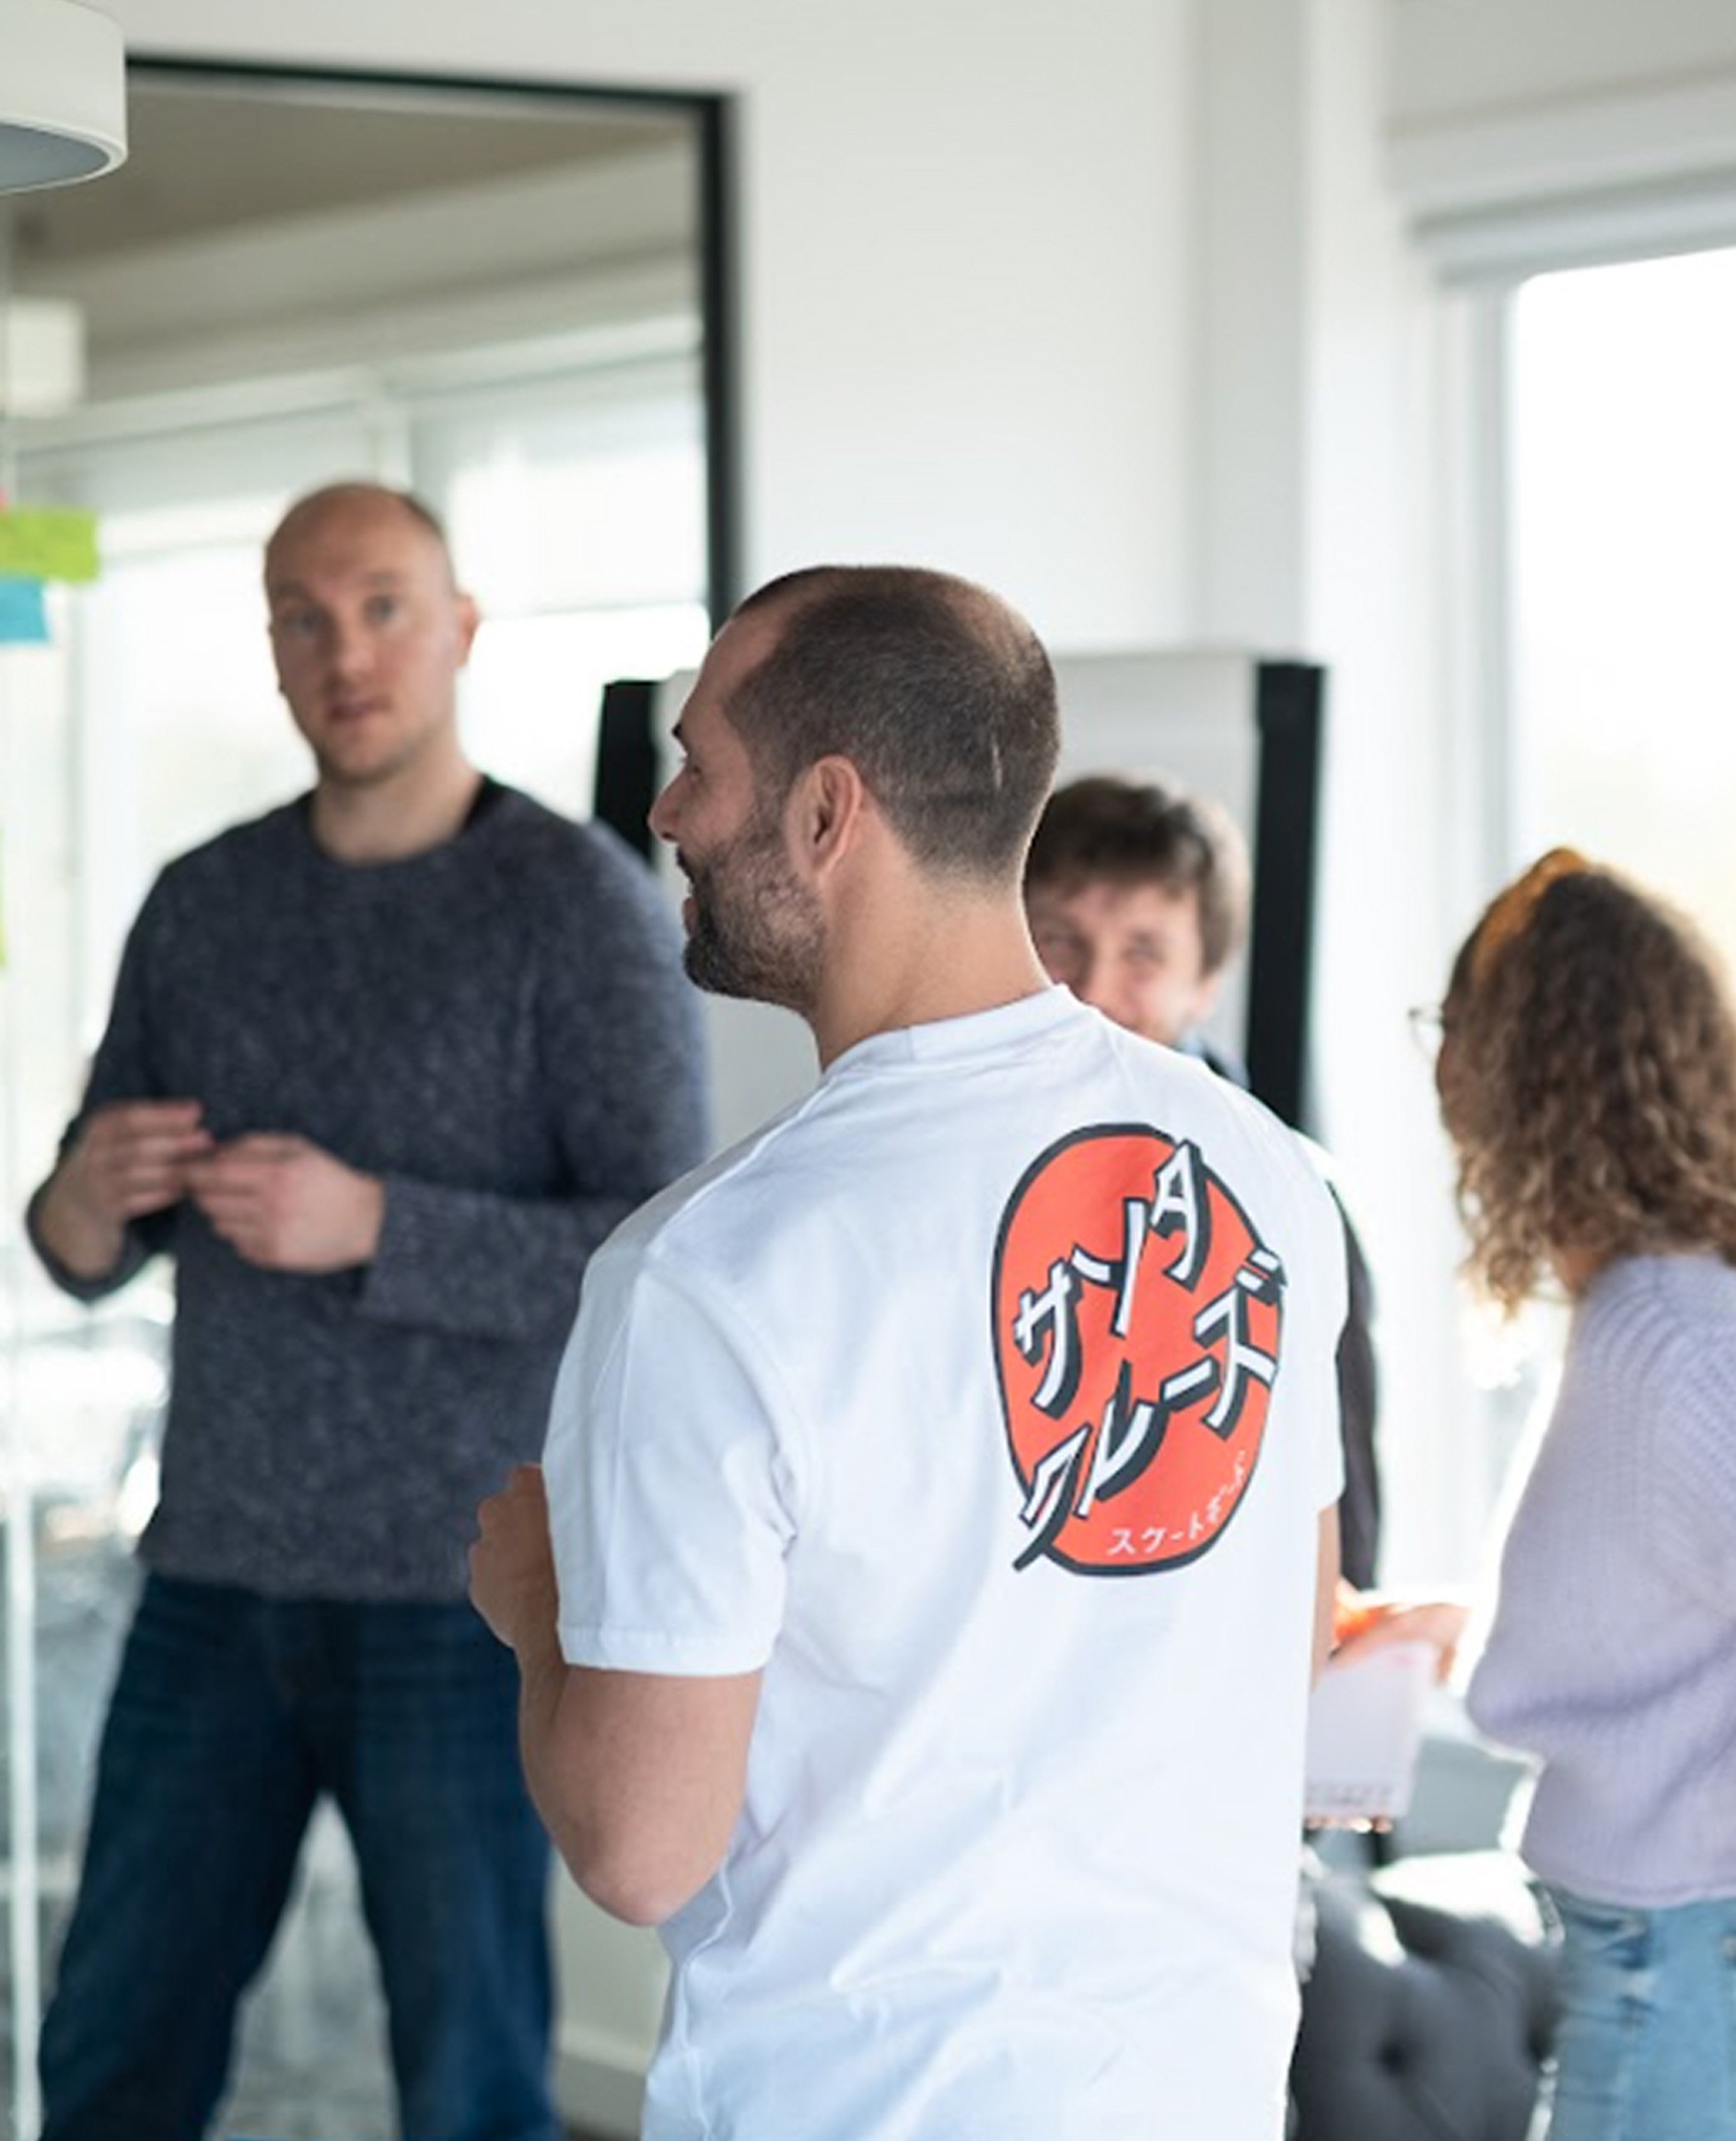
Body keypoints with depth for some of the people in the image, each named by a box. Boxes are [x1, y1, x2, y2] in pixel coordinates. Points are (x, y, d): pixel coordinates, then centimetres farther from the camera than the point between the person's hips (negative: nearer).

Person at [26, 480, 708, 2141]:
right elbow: (88, 1247, 11)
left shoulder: (581, 903, -7)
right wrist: (84, 1210, -13)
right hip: (216, 1581, 5)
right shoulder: (202, 903, 8)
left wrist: (373, 1226, -23)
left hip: (464, 1590, -4)